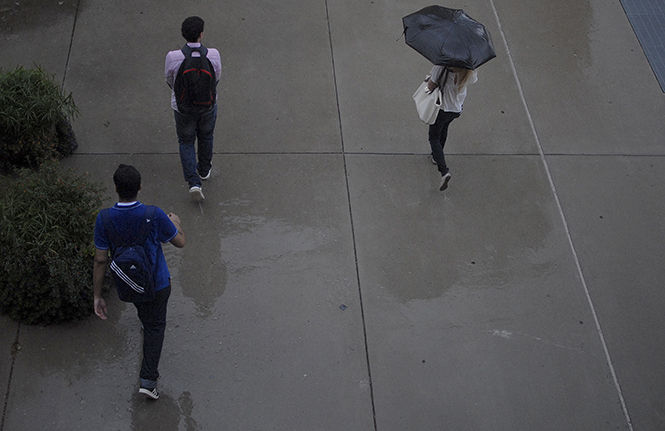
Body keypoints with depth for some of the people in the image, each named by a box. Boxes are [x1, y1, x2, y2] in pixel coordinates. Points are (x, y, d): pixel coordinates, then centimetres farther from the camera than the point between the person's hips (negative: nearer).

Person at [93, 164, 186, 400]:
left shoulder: (104, 219, -25)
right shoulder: (154, 216, -30)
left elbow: (100, 260, -18)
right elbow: (179, 242, -13)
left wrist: (97, 296, -7)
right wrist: (176, 222, 9)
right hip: (156, 281, -2)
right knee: (155, 326, 15)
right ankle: (148, 379, 9)